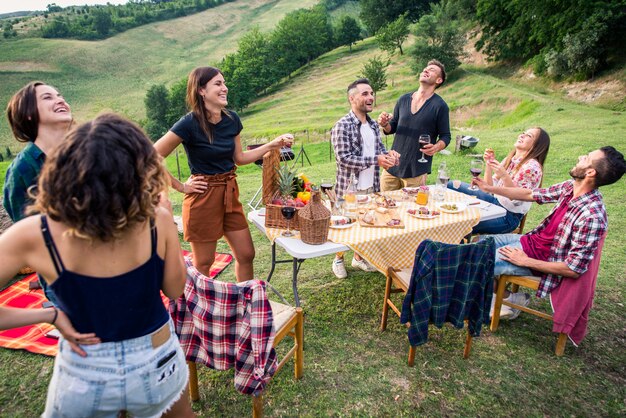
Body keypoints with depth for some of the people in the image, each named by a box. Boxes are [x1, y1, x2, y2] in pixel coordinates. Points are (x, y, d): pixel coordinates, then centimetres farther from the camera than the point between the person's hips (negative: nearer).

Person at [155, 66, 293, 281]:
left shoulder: (231, 119, 2)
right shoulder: (189, 123, -18)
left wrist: (273, 144, 5)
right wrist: (181, 187, -13)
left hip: (230, 194, 6)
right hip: (203, 197, -6)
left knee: (246, 254, 13)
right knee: (203, 263, 8)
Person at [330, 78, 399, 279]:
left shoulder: (373, 125, 7)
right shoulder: (342, 126, -17)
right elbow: (344, 158, -23)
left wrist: (389, 154, -6)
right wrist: (376, 160, -25)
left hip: (371, 186, 7)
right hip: (349, 187, -7)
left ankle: (359, 257, 39)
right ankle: (338, 259, 31)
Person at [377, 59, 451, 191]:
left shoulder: (440, 106, -5)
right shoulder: (404, 99, 8)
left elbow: (445, 136, -2)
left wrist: (436, 147, -24)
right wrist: (385, 124, -9)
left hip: (416, 171, -4)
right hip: (392, 167, 4)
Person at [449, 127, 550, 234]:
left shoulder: (532, 166, -15)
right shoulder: (510, 159, 7)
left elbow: (518, 199, -22)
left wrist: (504, 176, -34)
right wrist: (488, 164, -8)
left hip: (508, 217, -8)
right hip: (495, 201, 8)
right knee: (451, 185, 1)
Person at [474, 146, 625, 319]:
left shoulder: (592, 217, -30)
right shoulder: (570, 187, -8)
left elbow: (574, 269, -26)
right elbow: (531, 194, 6)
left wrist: (525, 261, -21)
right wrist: (489, 188, 7)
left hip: (539, 258, -8)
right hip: (531, 239, 8)